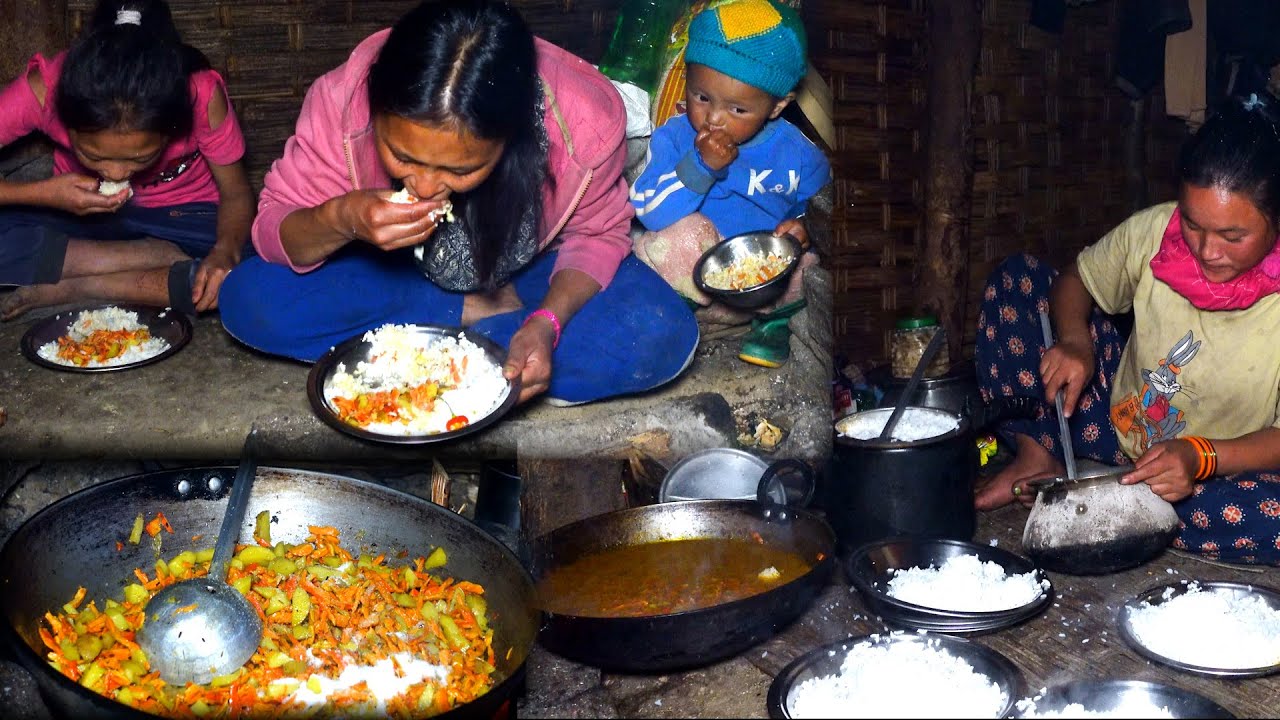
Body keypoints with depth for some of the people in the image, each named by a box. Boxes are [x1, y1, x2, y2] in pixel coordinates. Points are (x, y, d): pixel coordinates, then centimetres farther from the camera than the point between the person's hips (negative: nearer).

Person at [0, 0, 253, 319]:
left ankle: (72, 287, -18)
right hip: (80, 214, 0)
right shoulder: (44, 90, -27)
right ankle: (159, 257, -16)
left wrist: (225, 251, -36)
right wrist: (43, 194, -34)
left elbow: (236, 194, -17)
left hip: (182, 217, 0)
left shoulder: (202, 96, -29)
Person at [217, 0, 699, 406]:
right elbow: (272, 231, -17)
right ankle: (479, 314, -12)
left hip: (531, 272, -1)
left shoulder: (587, 119, -33)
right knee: (247, 301, -24)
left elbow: (597, 234, -14)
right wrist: (341, 219, -40)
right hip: (394, 272, 2)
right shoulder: (341, 101, -30)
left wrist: (547, 323, -33)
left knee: (662, 338, -28)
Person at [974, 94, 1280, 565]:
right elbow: (1075, 280, 1)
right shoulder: (1155, 231, -16)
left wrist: (1199, 458, -36)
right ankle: (1037, 457, -6)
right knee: (1015, 279, -8)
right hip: (1115, 417, 3)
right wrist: (1075, 342, -21)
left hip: (1219, 469, -3)